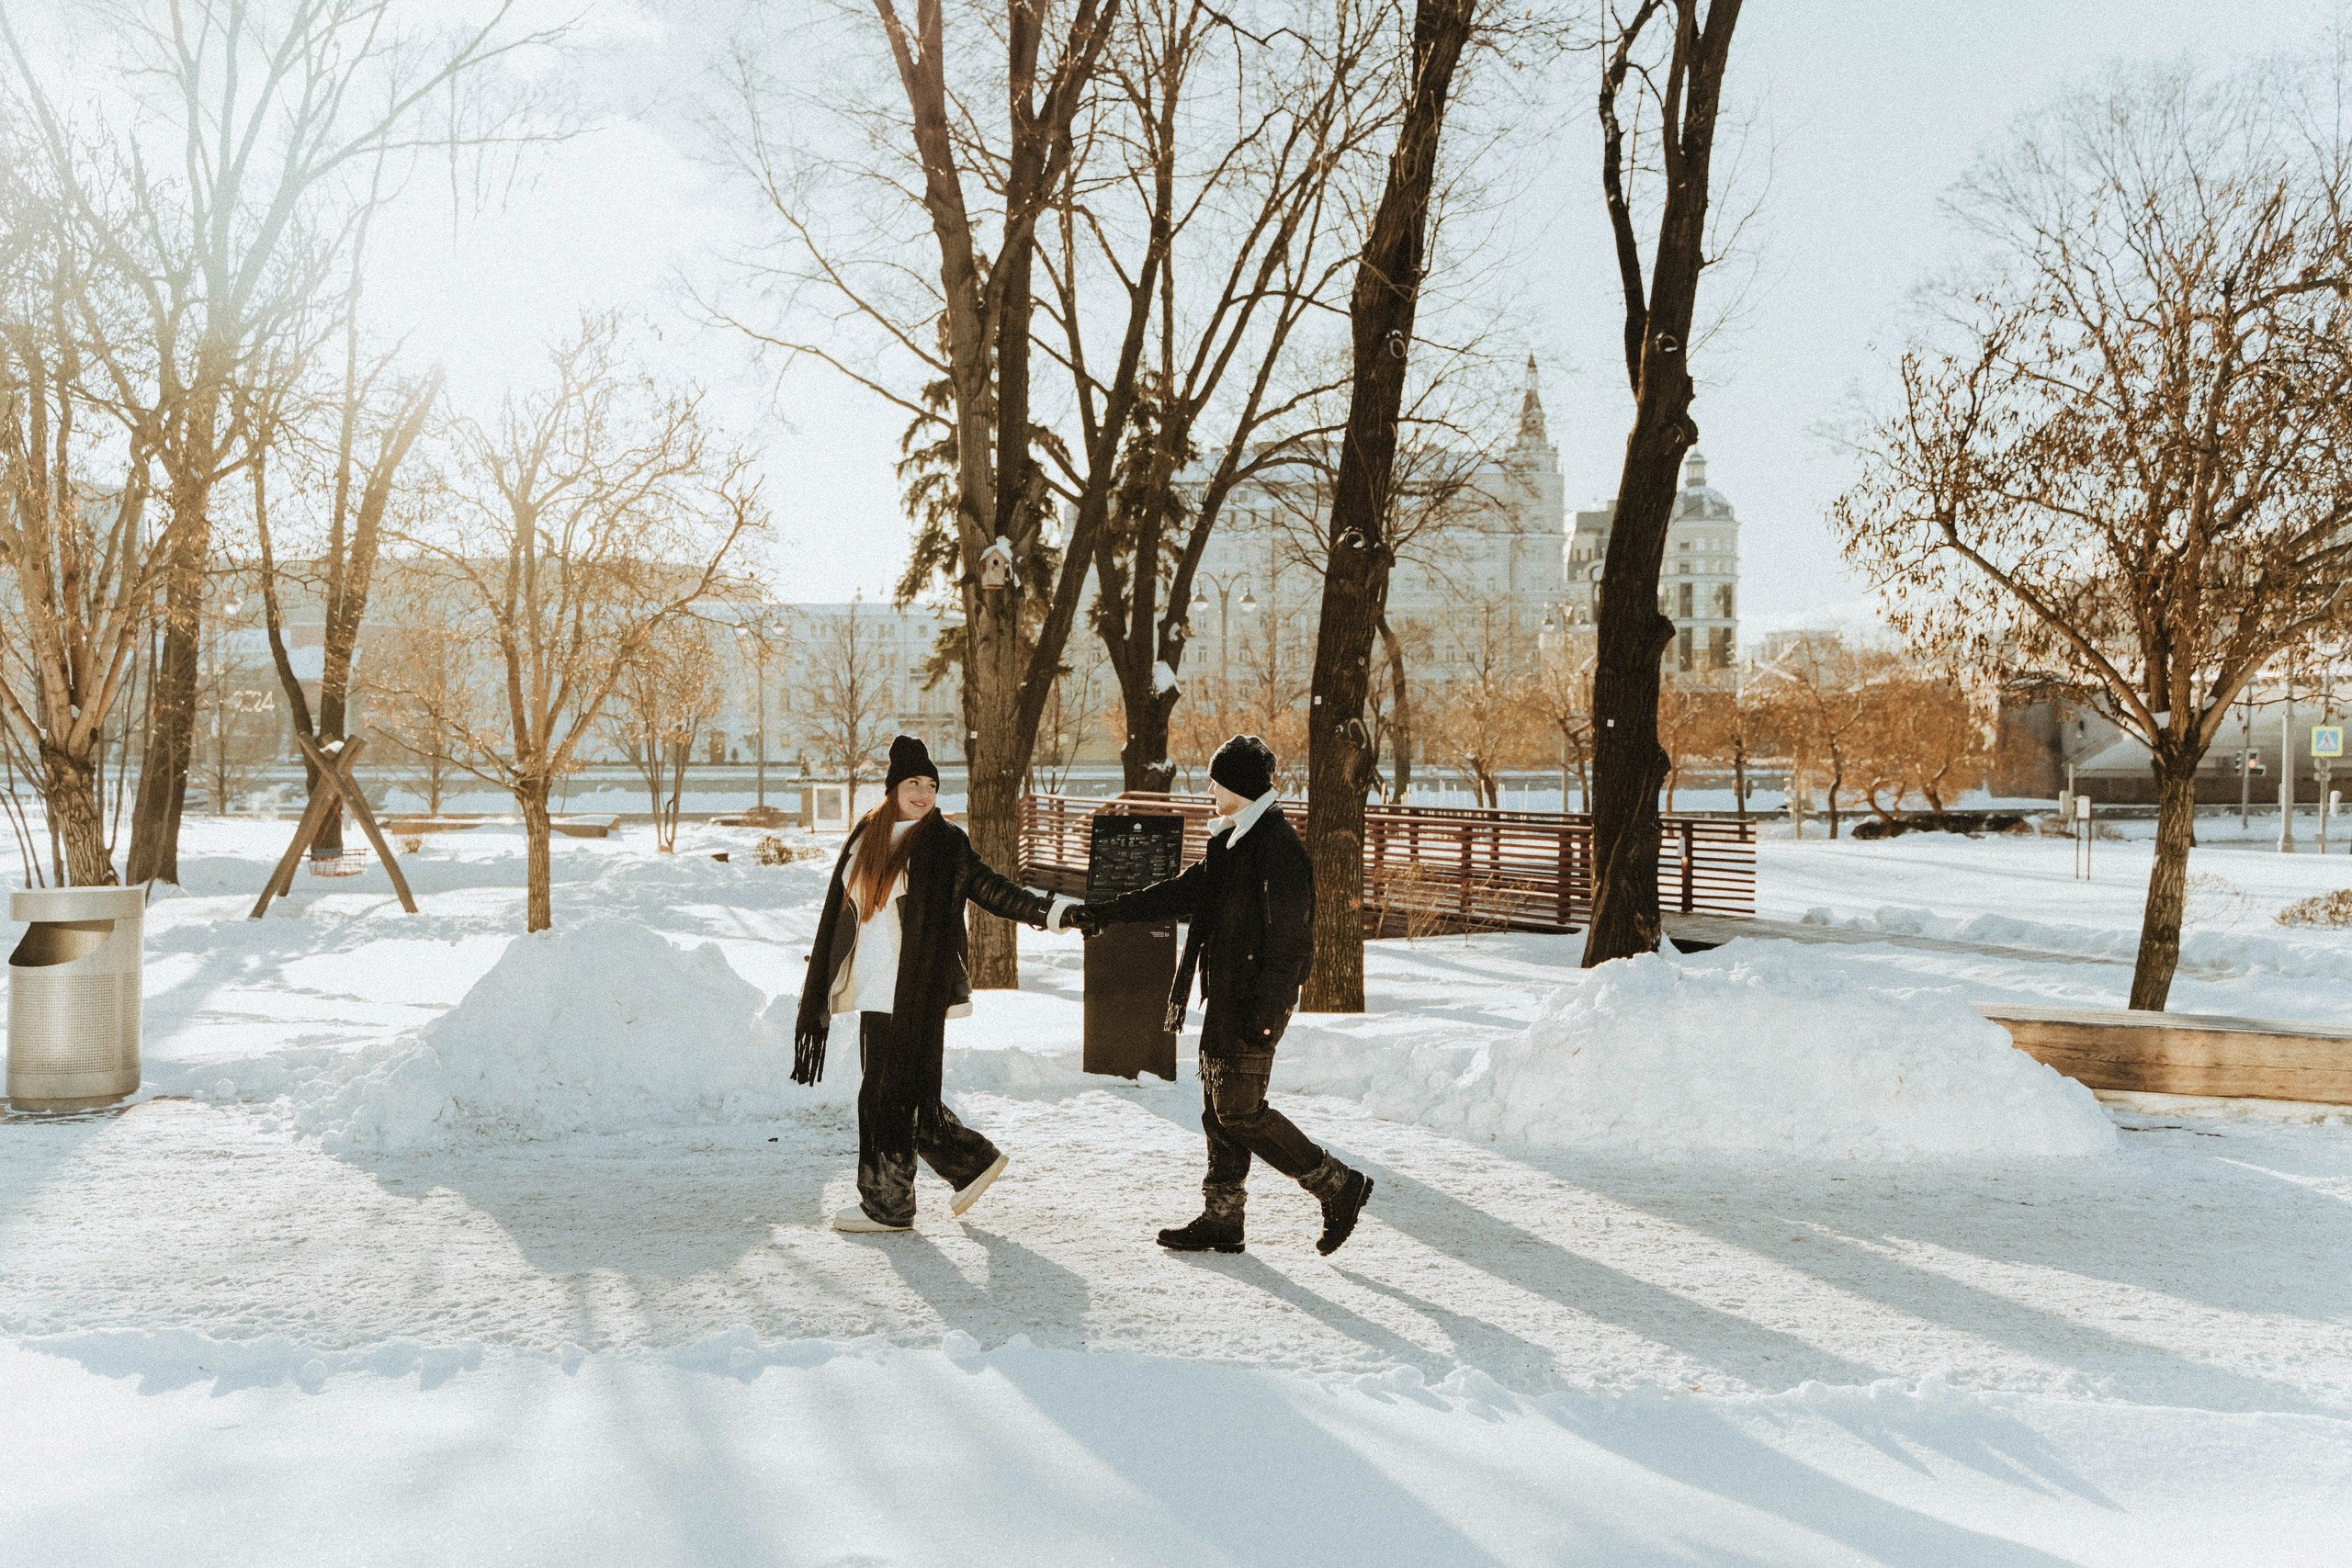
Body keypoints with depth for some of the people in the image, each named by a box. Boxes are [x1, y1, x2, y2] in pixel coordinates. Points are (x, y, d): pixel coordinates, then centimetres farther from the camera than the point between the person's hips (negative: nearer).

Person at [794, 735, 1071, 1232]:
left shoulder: (945, 841, -4)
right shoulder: (865, 838, 11)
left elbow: (990, 889, -2)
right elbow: (840, 911, 16)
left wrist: (1048, 911, -14)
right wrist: (821, 985, 18)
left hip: (916, 992, -6)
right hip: (874, 989, 6)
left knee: (889, 1094, -3)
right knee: (898, 1093, 11)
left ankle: (887, 1204, 10)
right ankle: (973, 1160, 27)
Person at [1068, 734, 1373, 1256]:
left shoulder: (1278, 846, -17)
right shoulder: (1231, 841, 14)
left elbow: (1288, 937, -21)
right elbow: (1183, 891, 21)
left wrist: (1267, 1010, -24)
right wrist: (1104, 913, 20)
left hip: (1254, 1000, -10)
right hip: (1227, 997, 10)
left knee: (1240, 1111, -7)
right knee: (1219, 1109, 13)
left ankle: (1338, 1185, 3)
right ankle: (1221, 1219, 21)